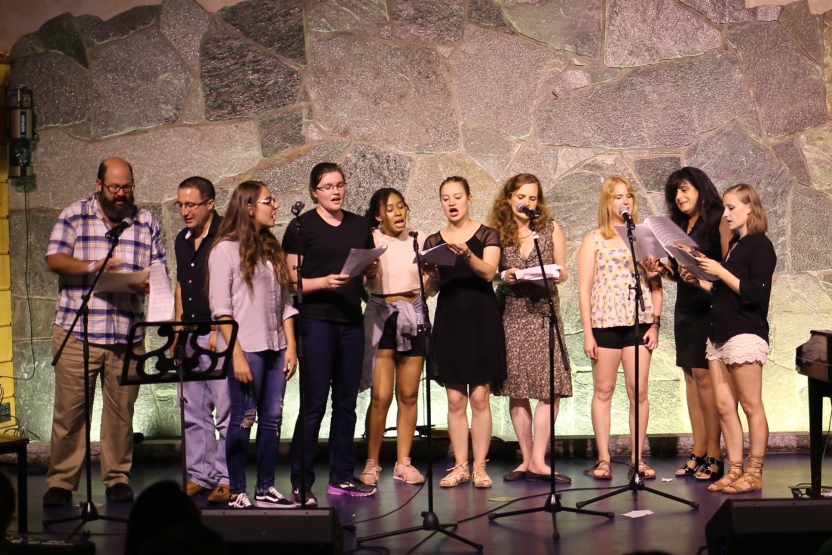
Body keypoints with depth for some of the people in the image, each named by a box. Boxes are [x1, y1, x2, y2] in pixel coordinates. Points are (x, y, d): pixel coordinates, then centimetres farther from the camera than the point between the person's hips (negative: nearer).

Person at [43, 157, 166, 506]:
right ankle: (61, 482, 8)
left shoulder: (146, 222, 11)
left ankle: (118, 478, 16)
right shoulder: (73, 216, 5)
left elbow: (159, 269, 10)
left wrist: (148, 284, -13)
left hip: (128, 334, 2)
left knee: (122, 410, 5)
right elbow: (54, 259, -4)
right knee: (69, 410, -1)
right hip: (77, 332, -2)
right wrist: (93, 267, -19)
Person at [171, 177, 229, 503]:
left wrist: (219, 330, -17)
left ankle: (226, 479, 1)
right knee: (194, 412, 11)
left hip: (219, 335, -8)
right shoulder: (183, 240, 15)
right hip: (190, 335, 8)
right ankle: (198, 475, 18)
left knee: (226, 410, -5)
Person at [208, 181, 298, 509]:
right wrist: (237, 355, -15)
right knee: (243, 419, -3)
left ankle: (266, 489, 13)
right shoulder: (225, 250, -4)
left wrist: (291, 346, 7)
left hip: (275, 347, 6)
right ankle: (236, 492, 5)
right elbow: (220, 309, -9)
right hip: (247, 348, -6)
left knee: (272, 418, 6)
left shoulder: (272, 249, 16)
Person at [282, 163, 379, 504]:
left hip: (352, 321, 5)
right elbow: (290, 281, -5)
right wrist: (324, 282, -20)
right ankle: (301, 483, -2)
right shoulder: (301, 227, 0)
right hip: (316, 321, -5)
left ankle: (342, 477, 17)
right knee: (315, 403, -7)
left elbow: (371, 275, 21)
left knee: (346, 402, 9)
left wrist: (372, 270, -1)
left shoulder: (360, 226, 15)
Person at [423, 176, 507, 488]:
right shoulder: (433, 241, 11)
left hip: (482, 320, -2)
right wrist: (431, 276, -14)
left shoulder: (487, 235, 4)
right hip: (448, 321, 2)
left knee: (479, 397, -4)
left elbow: (489, 272, -13)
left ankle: (480, 467, 1)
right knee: (455, 399, 1)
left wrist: (467, 254, -30)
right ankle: (460, 466, 7)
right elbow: (430, 289, 8)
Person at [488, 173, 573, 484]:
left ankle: (538, 461, -5)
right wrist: (505, 276, -12)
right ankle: (527, 459, 11)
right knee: (516, 388, 2)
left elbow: (562, 272, 9)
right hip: (511, 314, 0)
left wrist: (552, 274, -12)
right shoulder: (497, 232, 6)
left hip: (543, 312, 0)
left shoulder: (551, 229, 8)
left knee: (550, 387, -9)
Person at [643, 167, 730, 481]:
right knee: (691, 376, 5)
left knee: (704, 375, -11)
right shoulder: (680, 226, 16)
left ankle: (714, 455, -7)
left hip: (710, 306, -7)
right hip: (685, 308, 7)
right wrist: (661, 269, -2)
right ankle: (698, 453, 8)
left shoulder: (718, 220, -4)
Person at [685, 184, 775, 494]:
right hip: (720, 334, 8)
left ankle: (754, 474, 0)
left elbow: (754, 293, -14)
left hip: (746, 334, -8)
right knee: (724, 406, 5)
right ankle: (735, 470, 10)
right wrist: (698, 281, 7)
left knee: (751, 406, -4)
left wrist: (720, 272, -14)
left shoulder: (759, 245, -5)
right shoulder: (733, 245, 18)